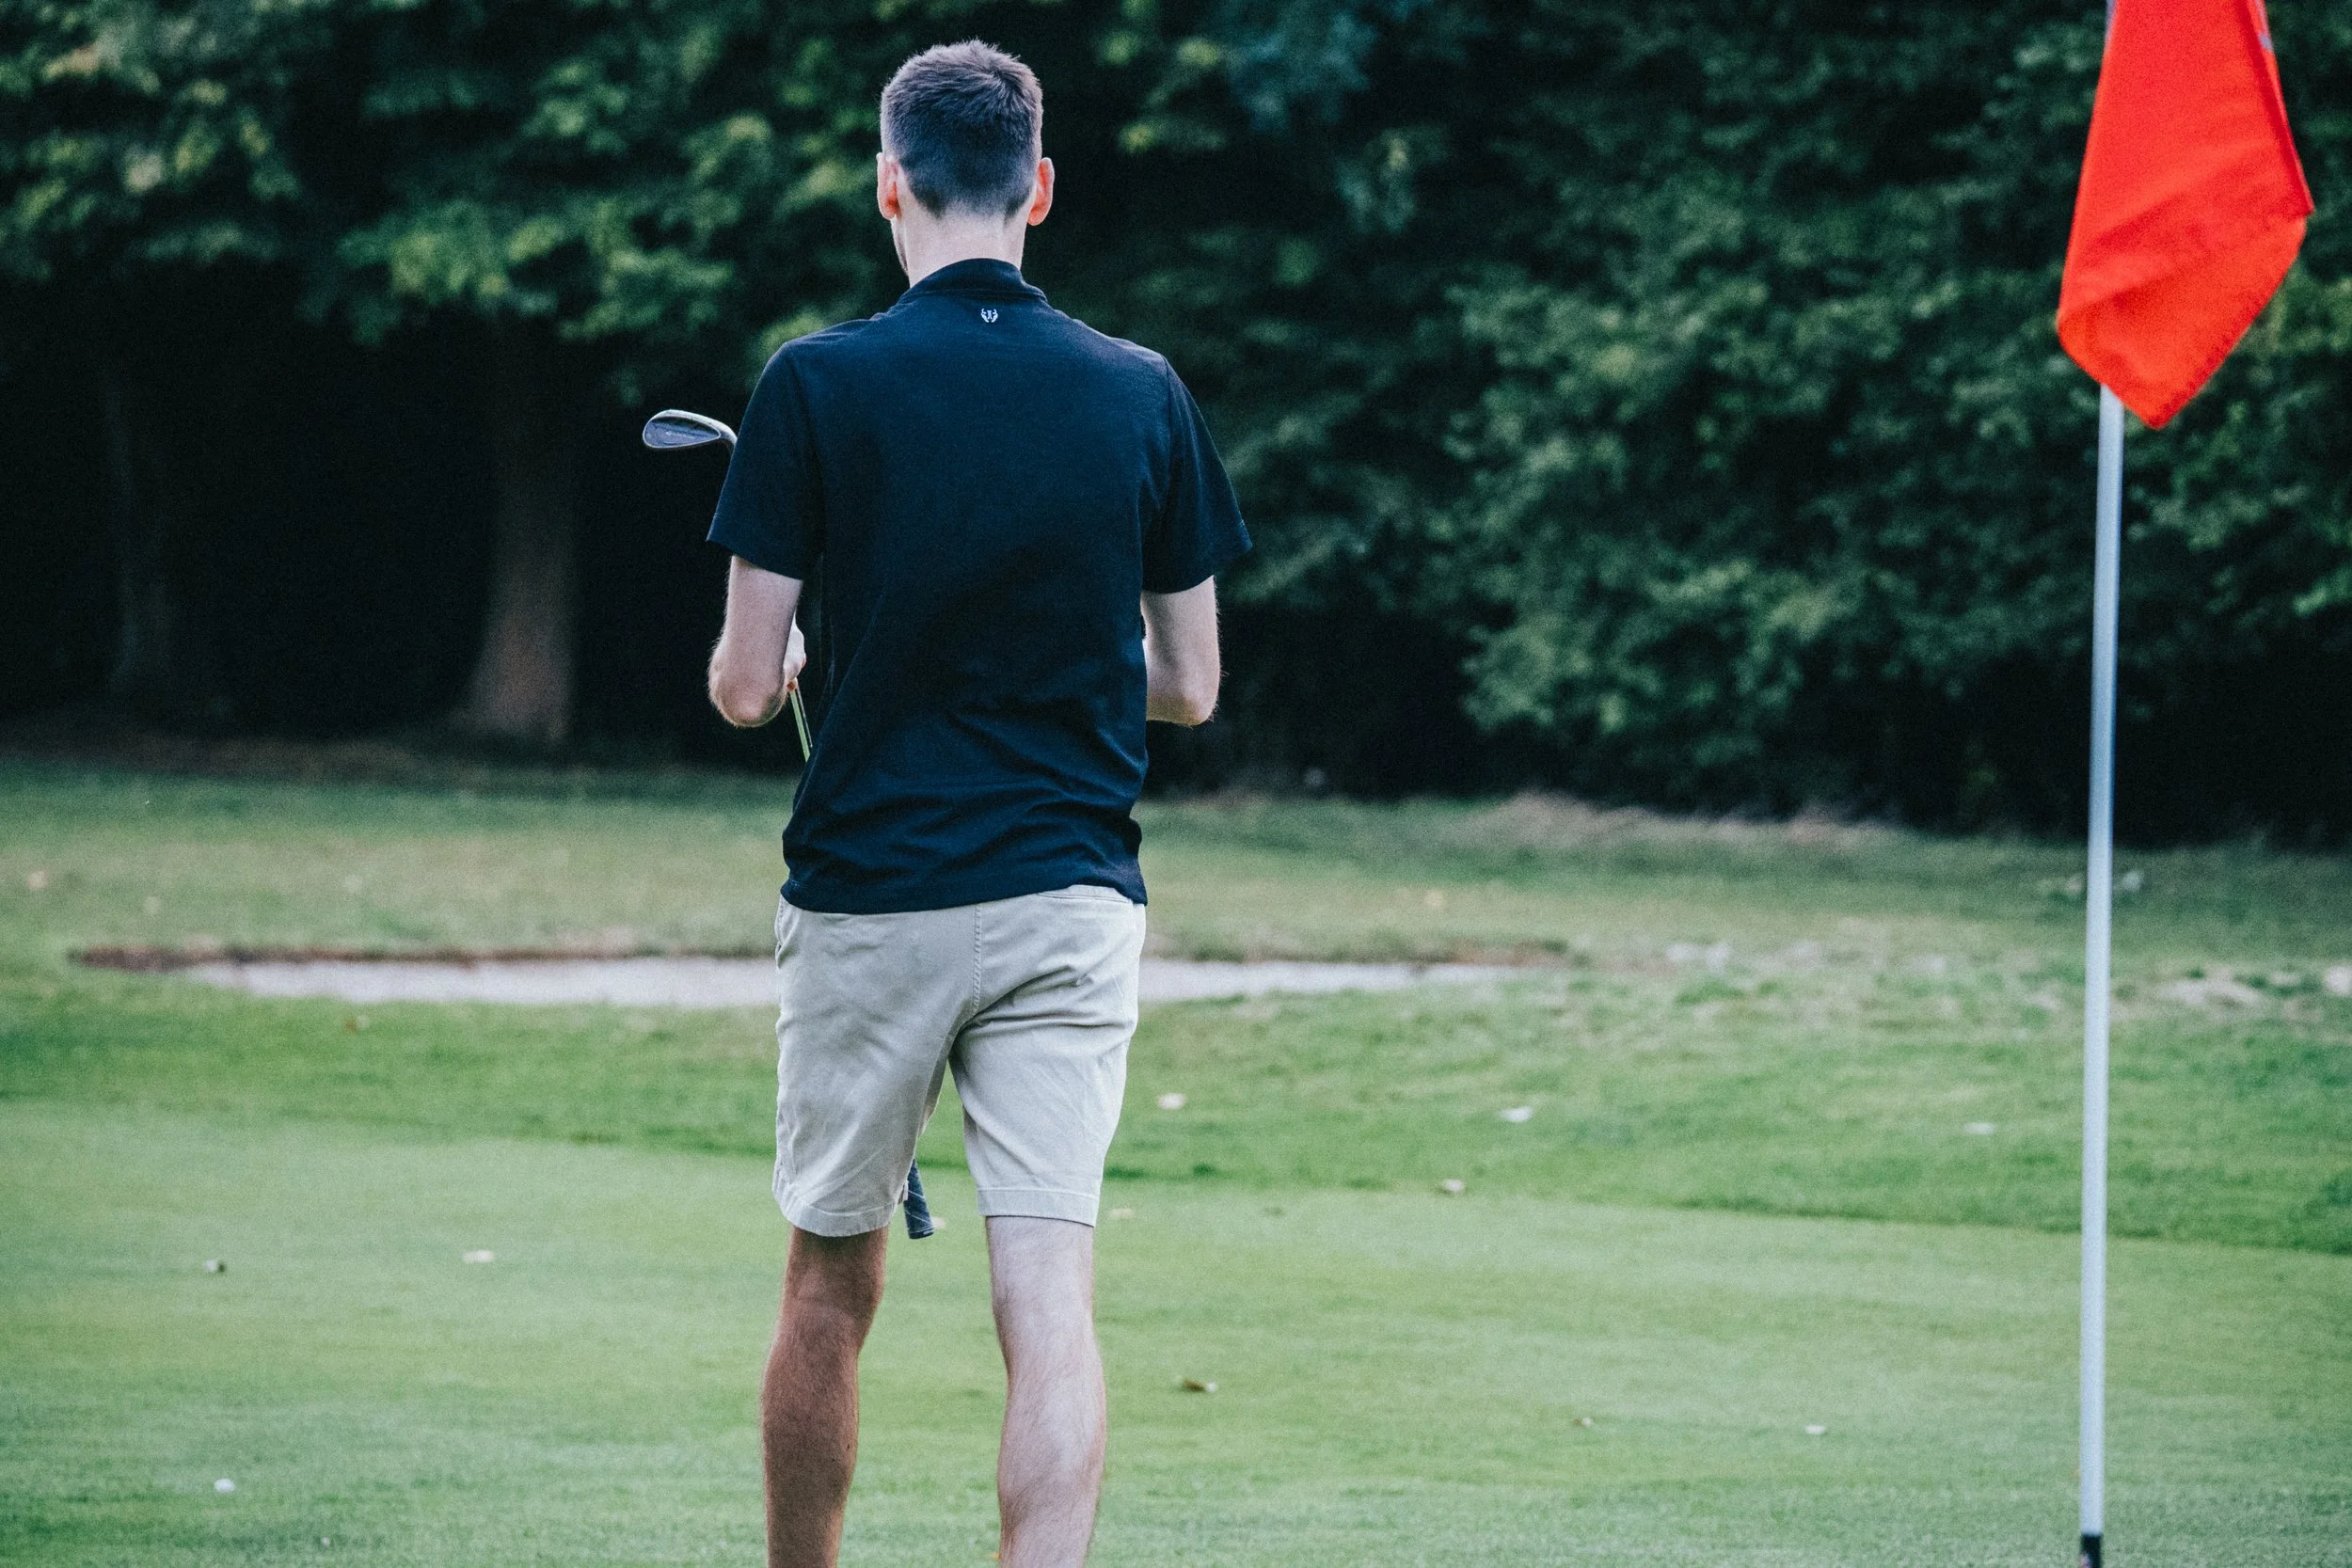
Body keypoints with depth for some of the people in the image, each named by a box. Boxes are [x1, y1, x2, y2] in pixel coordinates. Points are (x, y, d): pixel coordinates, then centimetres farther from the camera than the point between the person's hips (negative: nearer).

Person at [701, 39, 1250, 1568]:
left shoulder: (817, 386, -7)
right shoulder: (1144, 395, 1)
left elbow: (747, 685, -6)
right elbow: (1190, 684, 7)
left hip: (867, 897, -1)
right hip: (1072, 894, 1)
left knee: (832, 1289, 15)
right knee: (1052, 1300, -6)